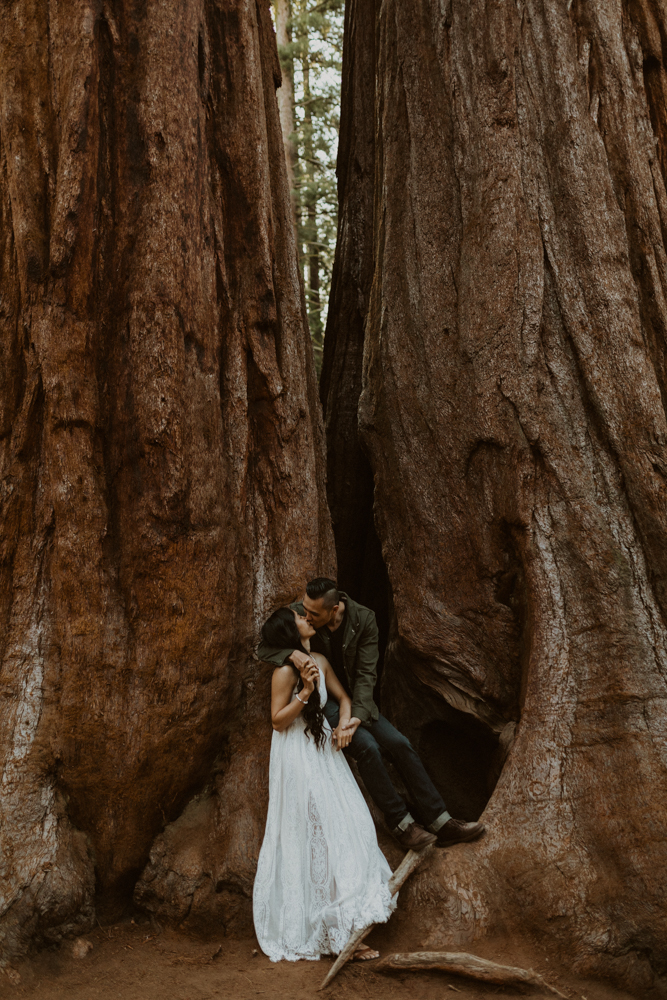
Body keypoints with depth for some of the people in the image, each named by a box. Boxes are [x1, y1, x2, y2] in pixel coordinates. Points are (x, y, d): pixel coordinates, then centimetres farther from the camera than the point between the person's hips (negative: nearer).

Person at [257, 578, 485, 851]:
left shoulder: (363, 619, -15)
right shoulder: (297, 614, -18)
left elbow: (366, 673, -14)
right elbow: (264, 647, -11)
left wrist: (358, 715, -28)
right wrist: (291, 653, -33)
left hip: (354, 699, 3)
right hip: (321, 700, -3)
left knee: (400, 745, -9)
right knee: (366, 745, -25)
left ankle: (441, 823, 0)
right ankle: (400, 823, -11)